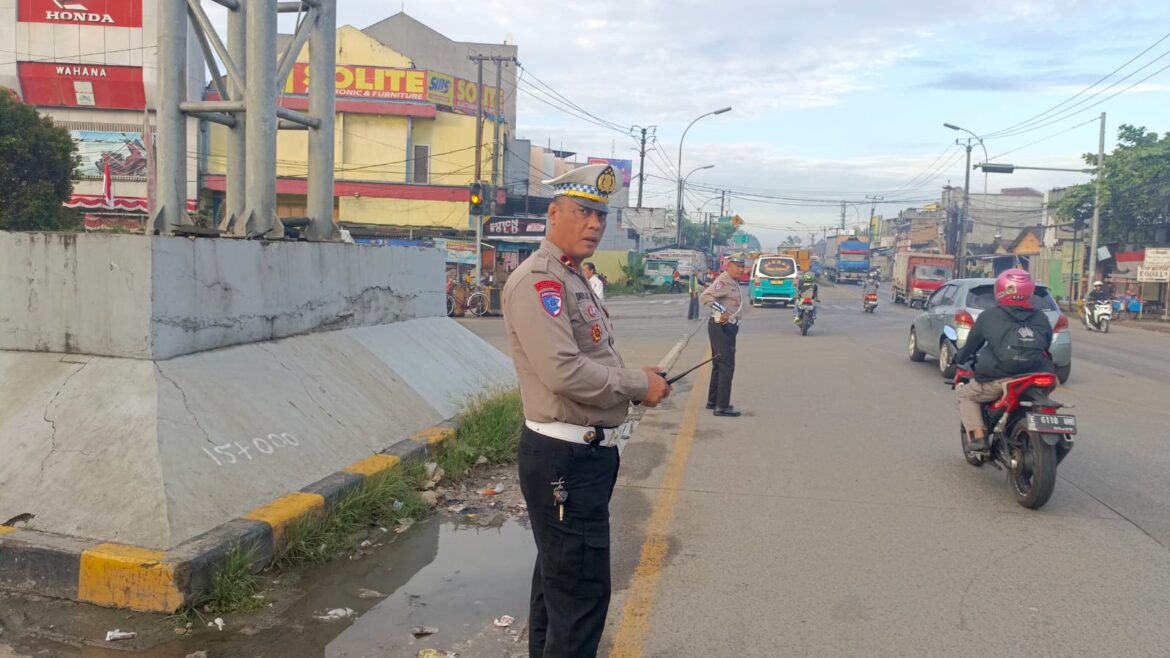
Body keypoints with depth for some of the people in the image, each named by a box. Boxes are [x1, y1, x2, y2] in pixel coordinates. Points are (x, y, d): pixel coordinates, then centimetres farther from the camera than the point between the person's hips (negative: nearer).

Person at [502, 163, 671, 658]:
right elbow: (564, 372, -28)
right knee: (583, 590, -4)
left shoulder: (574, 279, 16)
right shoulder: (538, 280, -18)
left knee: (557, 576, 22)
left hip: (584, 453, 11)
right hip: (565, 460, -11)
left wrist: (638, 380, 7)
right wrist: (639, 385, -15)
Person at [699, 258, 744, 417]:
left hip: (727, 327, 11)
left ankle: (712, 401, 30)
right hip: (722, 327, -11)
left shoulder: (733, 282, 14)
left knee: (719, 365, 19)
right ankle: (722, 406, -4)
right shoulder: (723, 281, -17)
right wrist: (721, 312, -36)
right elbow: (704, 297, -29)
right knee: (726, 367, -8)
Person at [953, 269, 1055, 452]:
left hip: (998, 381, -3)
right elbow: (1046, 346, 22)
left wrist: (960, 358, 35)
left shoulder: (989, 316, 5)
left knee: (965, 393, 21)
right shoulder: (1041, 318, 13)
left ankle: (977, 436, 2)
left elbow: (972, 343, 15)